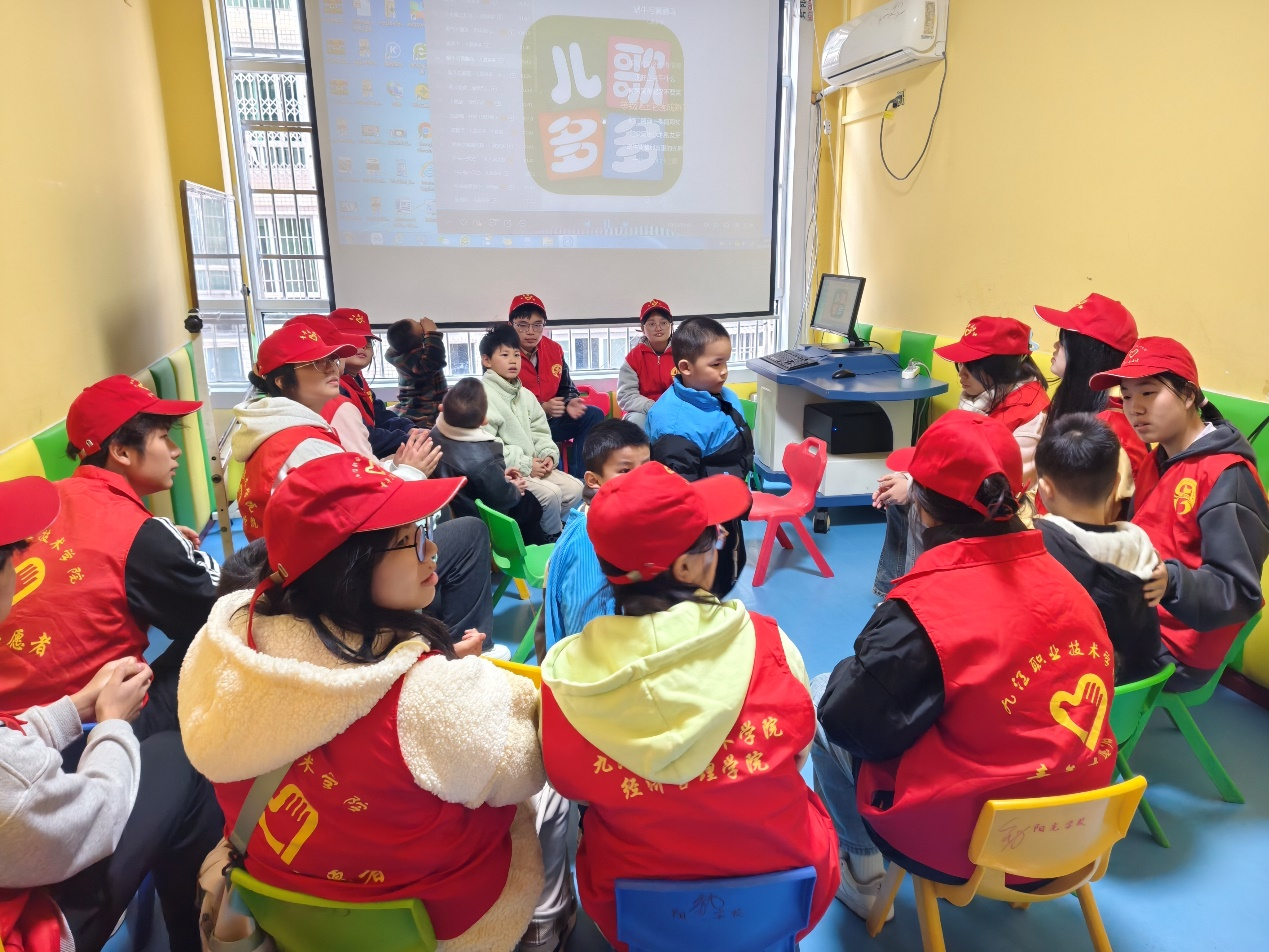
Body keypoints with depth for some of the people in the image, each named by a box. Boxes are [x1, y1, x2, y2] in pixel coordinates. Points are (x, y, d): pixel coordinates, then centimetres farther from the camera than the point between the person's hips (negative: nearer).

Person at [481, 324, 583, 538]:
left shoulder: (525, 394, 15)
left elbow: (539, 431, 17)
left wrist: (549, 454, -5)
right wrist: (524, 464, -18)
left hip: (533, 465, 8)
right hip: (504, 471, -8)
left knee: (575, 487, -6)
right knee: (550, 493, -24)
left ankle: (553, 528, 12)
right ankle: (555, 537, 2)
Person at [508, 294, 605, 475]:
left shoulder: (554, 349, 6)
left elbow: (567, 388, 14)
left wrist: (570, 403, -11)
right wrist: (541, 408, -24)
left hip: (550, 419, 7)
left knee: (593, 415, -9)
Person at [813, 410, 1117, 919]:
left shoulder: (921, 610, -24)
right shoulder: (1062, 579, -4)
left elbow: (851, 720, -18)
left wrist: (857, 669, 3)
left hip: (965, 845, -7)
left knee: (819, 697, 8)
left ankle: (862, 873, 21)